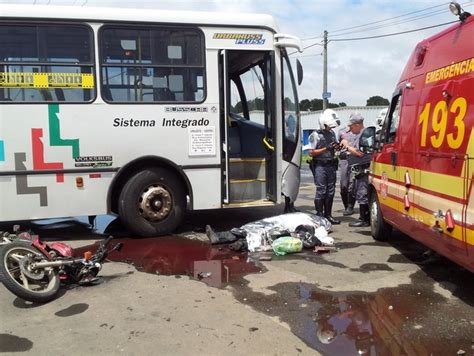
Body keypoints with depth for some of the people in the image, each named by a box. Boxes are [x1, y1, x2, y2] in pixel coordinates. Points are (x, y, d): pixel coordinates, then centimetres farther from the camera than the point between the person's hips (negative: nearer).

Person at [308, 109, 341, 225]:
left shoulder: (332, 133, 14)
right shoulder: (316, 135, -6)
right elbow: (311, 153, -10)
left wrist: (336, 147, 2)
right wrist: (326, 149, -17)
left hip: (331, 166, 7)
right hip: (320, 166, -6)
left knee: (330, 191, 8)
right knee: (321, 191, -6)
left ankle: (328, 215, 17)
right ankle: (319, 215, 1)